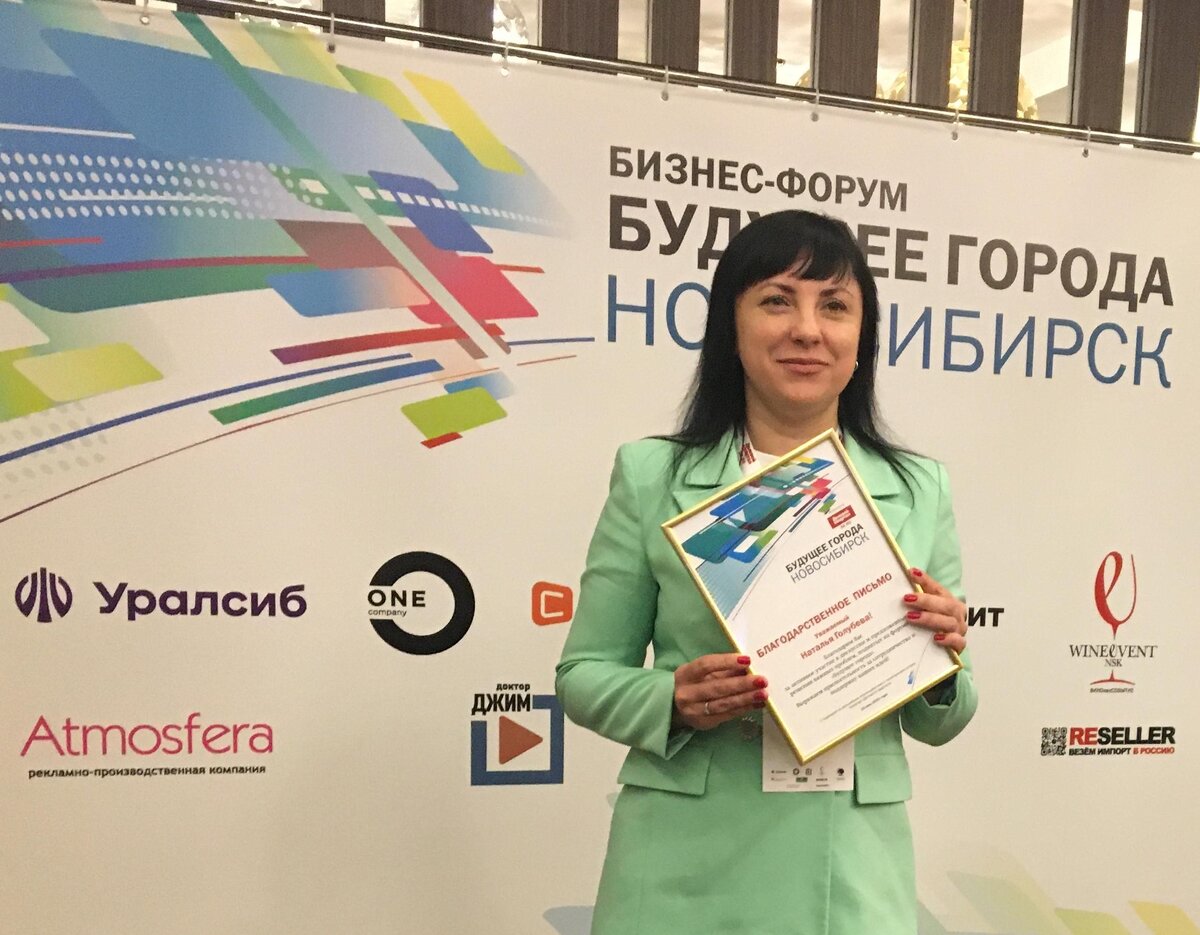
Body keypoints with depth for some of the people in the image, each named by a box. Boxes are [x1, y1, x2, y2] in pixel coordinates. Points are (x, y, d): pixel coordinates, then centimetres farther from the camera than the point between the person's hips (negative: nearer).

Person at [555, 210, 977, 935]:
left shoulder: (920, 490, 0)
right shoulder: (652, 475, -6)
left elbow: (936, 723, 8)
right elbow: (584, 673, 0)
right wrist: (671, 702, -19)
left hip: (852, 873, 2)